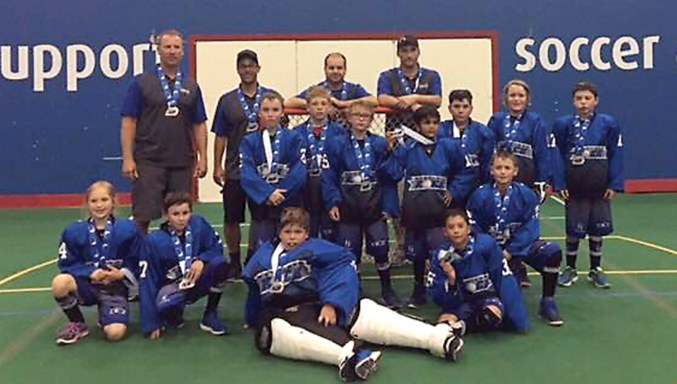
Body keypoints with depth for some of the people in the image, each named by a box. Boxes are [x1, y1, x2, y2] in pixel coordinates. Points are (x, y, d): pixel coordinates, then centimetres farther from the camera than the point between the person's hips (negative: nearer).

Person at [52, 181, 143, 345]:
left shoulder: (128, 230, -6)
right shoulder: (73, 232, -3)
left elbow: (139, 264, -1)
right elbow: (66, 265, -3)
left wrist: (122, 274, -19)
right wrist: (91, 273, -18)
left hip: (116, 288, -2)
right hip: (87, 284, 2)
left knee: (115, 333, -25)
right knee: (60, 282, -32)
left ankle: (105, 316, 15)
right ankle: (77, 325, -4)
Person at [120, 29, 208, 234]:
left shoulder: (191, 86, 10)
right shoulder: (142, 83, 0)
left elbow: (199, 125, 11)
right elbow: (128, 122, -3)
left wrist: (202, 158, 4)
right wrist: (127, 158, -10)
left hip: (182, 163, 3)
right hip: (148, 162, -3)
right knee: (142, 217, -2)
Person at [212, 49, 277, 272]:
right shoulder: (227, 101, 5)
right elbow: (220, 136, 6)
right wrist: (218, 166, 0)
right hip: (235, 170, 0)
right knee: (232, 218, 4)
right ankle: (234, 261, 17)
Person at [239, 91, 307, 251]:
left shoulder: (294, 138, 1)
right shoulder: (249, 141, 4)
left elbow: (300, 172, -9)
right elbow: (246, 174, -8)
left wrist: (279, 193, -14)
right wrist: (268, 193, -19)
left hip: (290, 204, -1)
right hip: (260, 205, 1)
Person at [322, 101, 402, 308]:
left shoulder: (381, 144, 0)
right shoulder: (337, 145, -2)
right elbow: (329, 177, -1)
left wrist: (388, 204, -4)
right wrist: (332, 203, -9)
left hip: (375, 208, 0)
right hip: (347, 210, 0)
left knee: (381, 250, 2)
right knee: (348, 253, 6)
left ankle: (387, 289, 22)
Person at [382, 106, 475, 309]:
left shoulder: (449, 147, 2)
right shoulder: (407, 148, 1)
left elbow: (467, 172, 10)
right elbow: (393, 174, -4)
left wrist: (454, 191, 2)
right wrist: (391, 151, -13)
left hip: (440, 211, -1)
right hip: (414, 211, 1)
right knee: (417, 253, 13)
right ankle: (418, 292, 29)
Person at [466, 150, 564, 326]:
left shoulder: (526, 194, -10)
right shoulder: (480, 196, -12)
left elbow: (531, 228, -11)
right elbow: (473, 229, -9)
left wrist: (510, 251, -19)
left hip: (519, 245, 1)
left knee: (553, 252, -23)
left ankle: (547, 302, -6)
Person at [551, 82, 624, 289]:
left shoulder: (608, 124, -2)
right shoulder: (563, 124, -3)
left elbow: (616, 155, -1)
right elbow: (558, 155, -3)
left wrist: (614, 185, -5)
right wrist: (560, 184, -9)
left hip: (600, 187, 1)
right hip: (574, 188, -1)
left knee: (597, 230, 11)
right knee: (573, 230, 8)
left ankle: (596, 270, 25)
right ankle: (570, 269, 23)